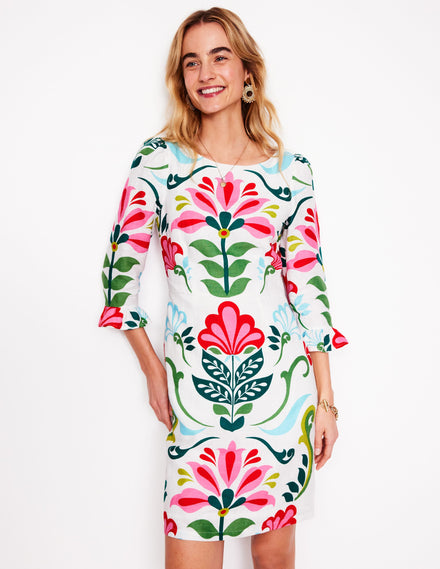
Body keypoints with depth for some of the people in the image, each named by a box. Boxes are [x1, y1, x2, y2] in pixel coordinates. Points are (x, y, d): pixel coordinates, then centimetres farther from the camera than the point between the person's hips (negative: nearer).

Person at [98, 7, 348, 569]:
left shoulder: (291, 170, 4)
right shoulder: (158, 160, 1)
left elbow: (309, 285, 5)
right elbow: (121, 269, 6)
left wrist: (325, 399, 5)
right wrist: (151, 369, 6)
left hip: (282, 380, 1)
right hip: (192, 383, -1)